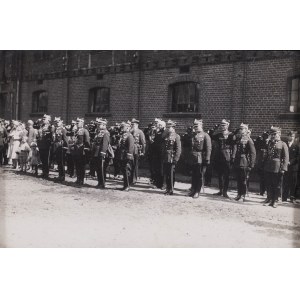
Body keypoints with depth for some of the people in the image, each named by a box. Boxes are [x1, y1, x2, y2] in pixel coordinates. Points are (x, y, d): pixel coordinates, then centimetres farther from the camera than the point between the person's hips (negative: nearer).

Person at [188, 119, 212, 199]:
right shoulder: (193, 135, 14)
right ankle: (193, 190, 19)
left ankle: (197, 192, 7)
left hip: (201, 159, -5)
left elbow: (208, 148, -9)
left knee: (200, 175, 1)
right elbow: (189, 145, 18)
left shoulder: (205, 135, -3)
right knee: (193, 175, 10)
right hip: (193, 159, 5)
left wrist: (207, 159, -15)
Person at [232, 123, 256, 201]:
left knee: (244, 180, 1)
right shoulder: (238, 139, 12)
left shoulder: (249, 140, -6)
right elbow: (235, 149, 7)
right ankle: (239, 194, 20)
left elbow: (253, 153, -9)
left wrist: (251, 165, -13)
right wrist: (233, 158, -6)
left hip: (245, 163, -5)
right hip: (237, 163, 5)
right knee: (238, 179, 11)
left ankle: (243, 195, 10)